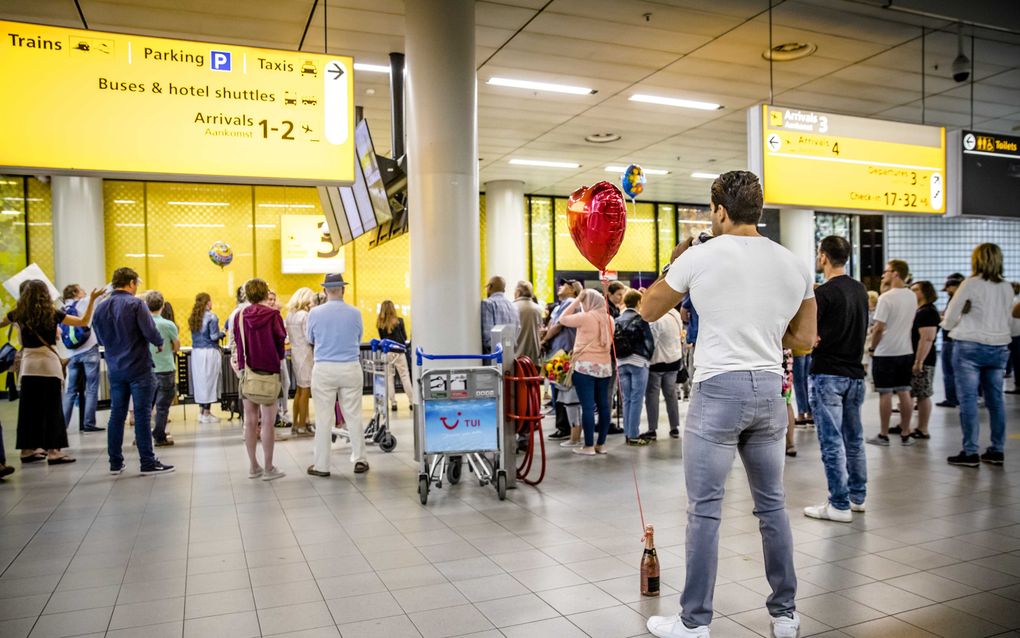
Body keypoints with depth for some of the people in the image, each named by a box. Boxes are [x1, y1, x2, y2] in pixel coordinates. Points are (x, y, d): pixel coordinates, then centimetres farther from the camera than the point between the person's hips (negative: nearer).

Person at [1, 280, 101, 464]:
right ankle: (53, 451, -3)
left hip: (28, 365, 4)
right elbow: (83, 322, -6)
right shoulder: (52, 314, -6)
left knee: (28, 408, 11)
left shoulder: (18, 314, 4)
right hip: (48, 364, -4)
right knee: (52, 409, -1)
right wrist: (92, 299, -4)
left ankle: (28, 449, 18)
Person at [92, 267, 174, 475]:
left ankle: (115, 462, 17)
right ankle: (147, 462, 2)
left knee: (117, 414, 11)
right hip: (138, 368, -6)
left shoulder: (101, 308, 6)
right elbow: (150, 331, -18)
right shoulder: (135, 304, -12)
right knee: (142, 415, -2)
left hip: (115, 370, 6)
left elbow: (101, 339, 14)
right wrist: (160, 343, 0)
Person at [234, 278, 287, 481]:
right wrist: (280, 358, 11)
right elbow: (280, 339, -7)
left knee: (250, 421, 11)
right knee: (268, 421, 1)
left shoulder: (240, 316, 0)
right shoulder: (273, 315, -10)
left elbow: (237, 341, 5)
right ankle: (268, 468, 4)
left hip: (247, 371, 4)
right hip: (269, 370, -4)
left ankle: (253, 466, 18)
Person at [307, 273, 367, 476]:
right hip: (351, 368, 1)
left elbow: (311, 341, 10)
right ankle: (359, 460, 15)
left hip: (324, 369, -1)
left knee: (324, 418, 4)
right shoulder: (355, 313, -2)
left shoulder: (315, 313, -5)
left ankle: (321, 465, 9)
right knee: (353, 416, 9)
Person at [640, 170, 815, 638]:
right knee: (772, 505, 16)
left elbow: (648, 311, 7)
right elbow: (805, 339, 13)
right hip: (769, 389, 5)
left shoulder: (700, 257, -5)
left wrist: (673, 265, 19)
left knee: (705, 510, 2)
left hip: (719, 388, -5)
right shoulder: (794, 265, 8)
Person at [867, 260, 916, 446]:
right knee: (904, 392, 10)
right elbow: (909, 323, 14)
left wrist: (872, 348, -5)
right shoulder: (912, 297, 6)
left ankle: (883, 435, 7)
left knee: (885, 394, 0)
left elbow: (879, 328, -17)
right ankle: (905, 434, 17)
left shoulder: (886, 297, -16)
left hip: (885, 353, -6)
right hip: (906, 351, 7)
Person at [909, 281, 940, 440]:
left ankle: (923, 430, 2)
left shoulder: (928, 312, -14)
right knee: (908, 394, 12)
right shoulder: (918, 311, 17)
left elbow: (927, 339, -22)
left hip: (922, 361, -10)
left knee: (923, 396, -4)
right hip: (912, 359, 10)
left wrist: (919, 362, -25)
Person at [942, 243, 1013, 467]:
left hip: (970, 347, -5)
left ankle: (970, 453, -1)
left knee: (968, 400, -2)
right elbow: (1007, 318, 15)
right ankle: (997, 451, 16)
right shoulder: (1007, 288, 8)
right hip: (999, 347, 6)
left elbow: (950, 318, -5)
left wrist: (949, 325, 15)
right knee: (996, 399, 11)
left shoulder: (971, 283, -8)